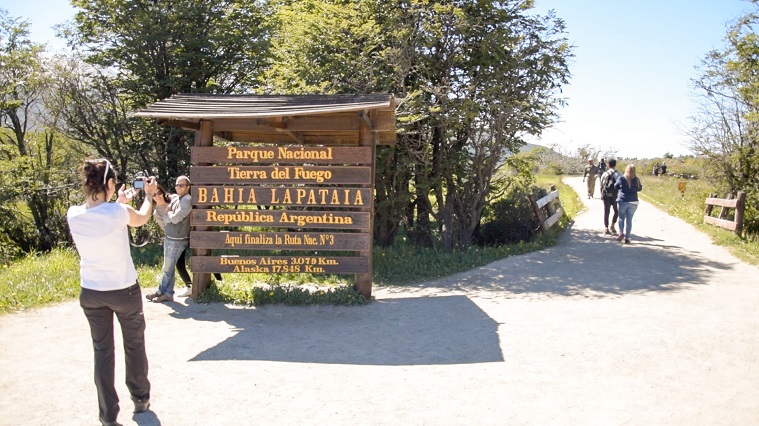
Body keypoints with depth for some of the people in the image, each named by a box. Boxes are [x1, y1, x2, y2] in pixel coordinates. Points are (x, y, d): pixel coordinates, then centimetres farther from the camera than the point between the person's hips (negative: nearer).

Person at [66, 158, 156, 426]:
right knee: (134, 346, 18)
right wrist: (149, 195, 20)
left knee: (102, 351, 13)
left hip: (90, 293, 3)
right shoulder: (118, 212, -21)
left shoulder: (73, 215, -9)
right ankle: (140, 399, 34)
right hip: (124, 291, -3)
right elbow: (142, 219, 3)